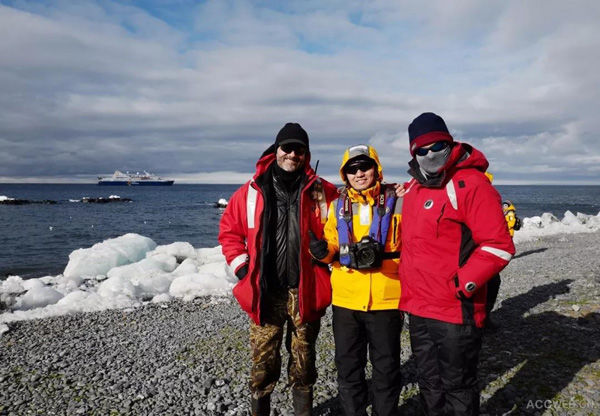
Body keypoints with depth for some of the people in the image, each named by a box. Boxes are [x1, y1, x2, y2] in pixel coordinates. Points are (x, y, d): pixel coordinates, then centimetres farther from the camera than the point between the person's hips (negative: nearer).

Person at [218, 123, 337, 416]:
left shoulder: (322, 192, -1)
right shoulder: (252, 191, 0)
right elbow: (229, 230, 8)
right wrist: (241, 266, 1)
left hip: (305, 291, 0)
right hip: (265, 291, 0)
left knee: (303, 359, 14)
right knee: (263, 361, 9)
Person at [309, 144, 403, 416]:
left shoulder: (397, 201, -1)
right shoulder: (338, 206, 8)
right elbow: (332, 247, 12)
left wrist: (381, 256, -15)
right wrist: (323, 251, -10)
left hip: (386, 300, -2)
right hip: (346, 300, 3)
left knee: (386, 368, 12)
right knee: (348, 367, 14)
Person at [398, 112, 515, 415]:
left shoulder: (471, 184, -13)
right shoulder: (413, 189, 11)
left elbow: (499, 247, -17)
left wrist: (461, 285, -19)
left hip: (455, 311, -7)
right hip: (418, 309, 8)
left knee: (457, 385, 9)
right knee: (429, 383, 22)